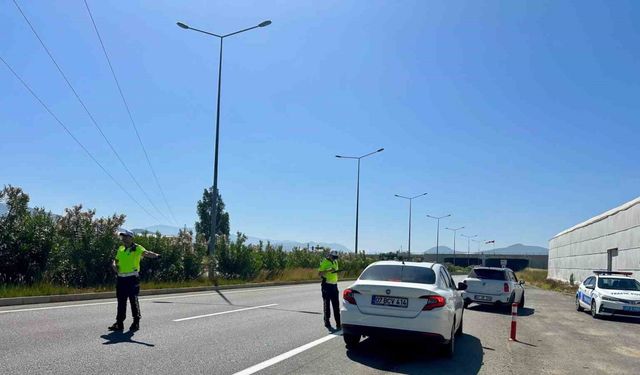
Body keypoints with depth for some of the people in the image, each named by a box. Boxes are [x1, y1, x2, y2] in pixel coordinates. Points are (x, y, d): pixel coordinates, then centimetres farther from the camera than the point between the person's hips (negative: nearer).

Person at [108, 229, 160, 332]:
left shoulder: (137, 248, -6)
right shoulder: (120, 249, 15)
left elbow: (146, 253, -24)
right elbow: (116, 260, 26)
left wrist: (155, 255, -45)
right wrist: (114, 265, 2)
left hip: (132, 278, -6)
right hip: (121, 278, 6)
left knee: (133, 300, -2)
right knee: (121, 301, 10)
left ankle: (136, 322, 8)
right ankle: (119, 323, 18)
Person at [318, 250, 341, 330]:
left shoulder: (335, 262, 14)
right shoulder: (324, 262, -8)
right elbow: (320, 273, -13)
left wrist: (336, 271, 4)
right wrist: (328, 270, -25)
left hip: (334, 285, 6)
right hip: (327, 285, -6)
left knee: (336, 305, 4)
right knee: (327, 304, 2)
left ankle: (338, 323, 6)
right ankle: (327, 322, 12)